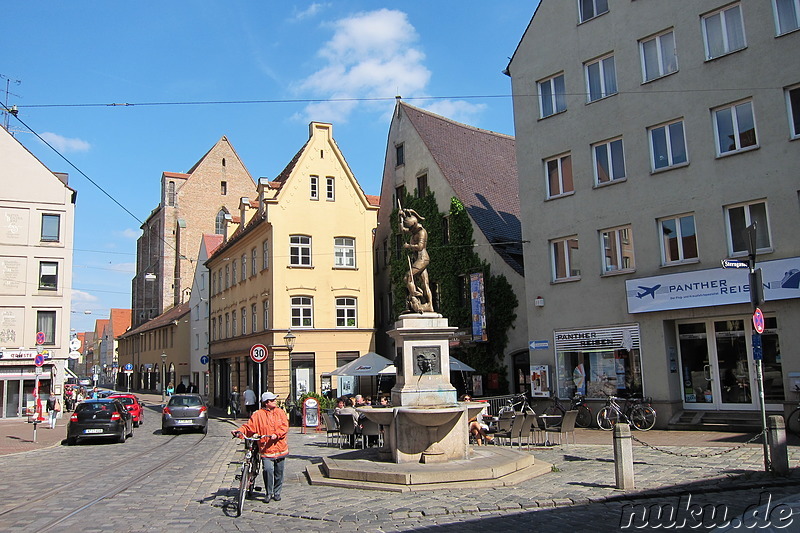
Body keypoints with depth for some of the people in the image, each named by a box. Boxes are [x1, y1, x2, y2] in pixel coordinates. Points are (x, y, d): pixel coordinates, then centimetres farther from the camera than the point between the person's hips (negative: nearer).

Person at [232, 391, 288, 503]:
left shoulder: (280, 412, 8)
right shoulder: (258, 415, 1)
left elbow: (284, 426, -1)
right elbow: (248, 426, -3)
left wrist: (276, 434, -18)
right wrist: (239, 431, -22)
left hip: (280, 447, 3)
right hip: (266, 449, -3)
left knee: (279, 472, 9)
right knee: (268, 469, -17)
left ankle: (277, 492, 27)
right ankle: (269, 493, 1)